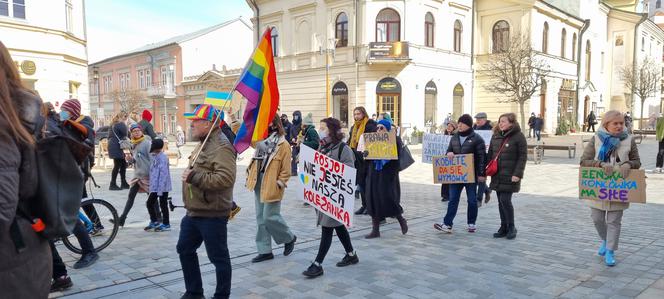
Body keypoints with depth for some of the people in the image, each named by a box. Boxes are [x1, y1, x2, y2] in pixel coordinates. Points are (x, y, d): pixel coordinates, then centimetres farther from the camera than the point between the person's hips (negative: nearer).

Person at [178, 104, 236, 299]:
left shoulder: (221, 146, -19)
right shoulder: (204, 143, 14)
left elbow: (226, 178, -31)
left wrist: (194, 177, -26)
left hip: (212, 215, -11)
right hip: (194, 212, 11)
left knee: (218, 257, 3)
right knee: (185, 249, 19)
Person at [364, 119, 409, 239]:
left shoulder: (395, 139, -3)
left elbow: (398, 154, -13)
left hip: (388, 174, -5)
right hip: (374, 174, 5)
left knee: (388, 199, -7)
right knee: (373, 200, 3)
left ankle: (401, 220, 22)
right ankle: (375, 230, 12)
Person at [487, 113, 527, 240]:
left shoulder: (518, 136, -7)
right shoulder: (495, 136, 12)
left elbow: (523, 157, -9)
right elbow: (490, 154, 17)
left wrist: (517, 174, -15)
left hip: (510, 176, -6)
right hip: (497, 176, 6)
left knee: (505, 200, -10)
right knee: (500, 202, 9)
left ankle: (511, 227, 8)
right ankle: (503, 227, 19)